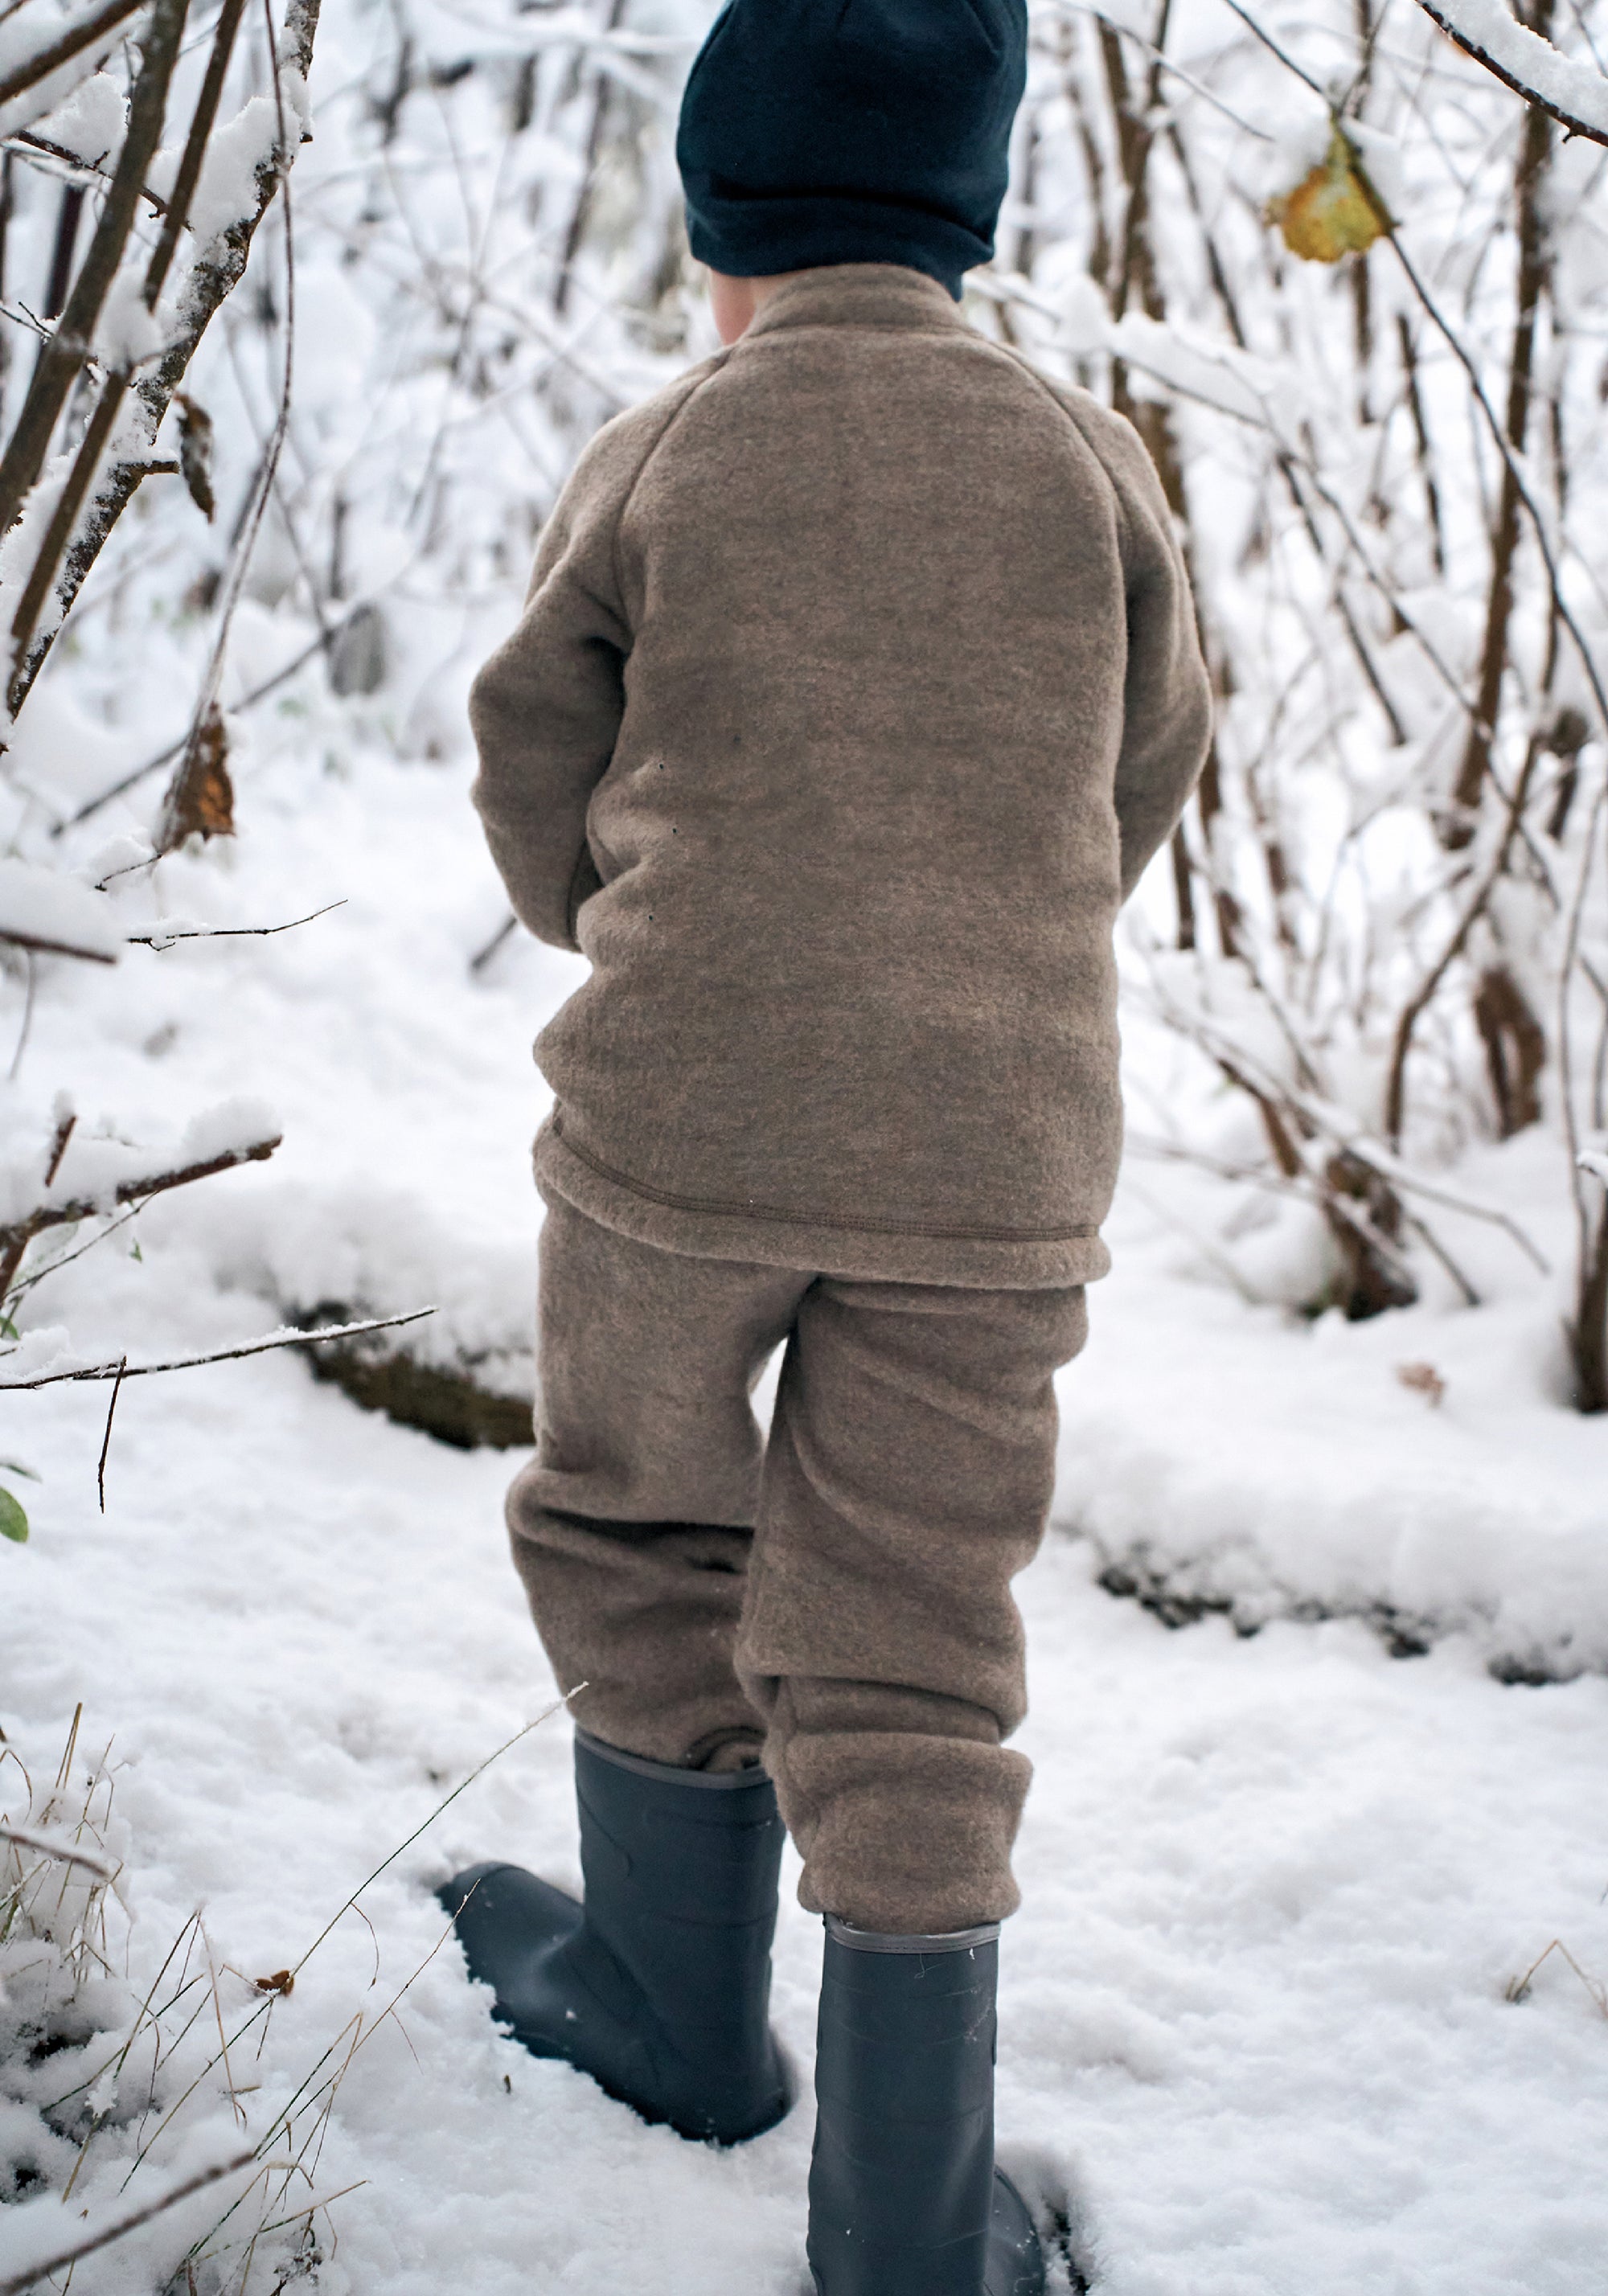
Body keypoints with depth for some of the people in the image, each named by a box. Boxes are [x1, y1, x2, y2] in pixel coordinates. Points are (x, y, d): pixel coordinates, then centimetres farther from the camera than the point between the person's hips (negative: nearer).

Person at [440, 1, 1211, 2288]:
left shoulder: (648, 465, -2)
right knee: (903, 1669, 6)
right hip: (993, 1157, 2)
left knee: (638, 1535, 21)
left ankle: (679, 2007, 36)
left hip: (678, 1126, -1)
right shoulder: (1088, 463, 3)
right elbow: (1144, 783, 12)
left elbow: (543, 785, 7)